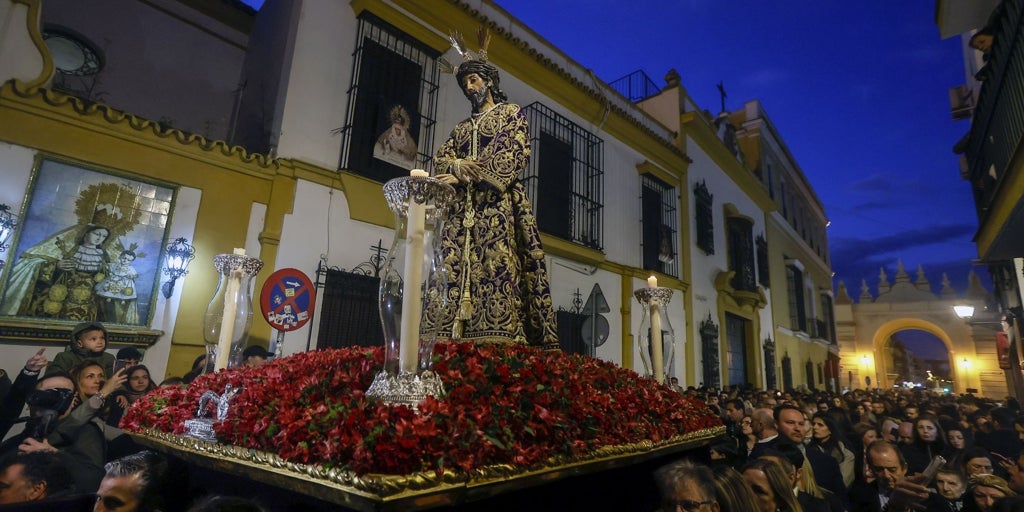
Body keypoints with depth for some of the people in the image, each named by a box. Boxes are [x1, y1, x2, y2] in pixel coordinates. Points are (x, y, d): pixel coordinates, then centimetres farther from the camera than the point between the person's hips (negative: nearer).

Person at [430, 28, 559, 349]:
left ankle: (499, 332, -24)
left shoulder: (512, 113, 14)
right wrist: (456, 165, -9)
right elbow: (440, 158, 17)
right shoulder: (462, 127, 29)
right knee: (455, 264, -10)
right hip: (463, 205, 5)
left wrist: (467, 175, -11)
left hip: (498, 200, -5)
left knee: (498, 261, -19)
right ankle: (455, 331, -14)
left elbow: (517, 154, -3)